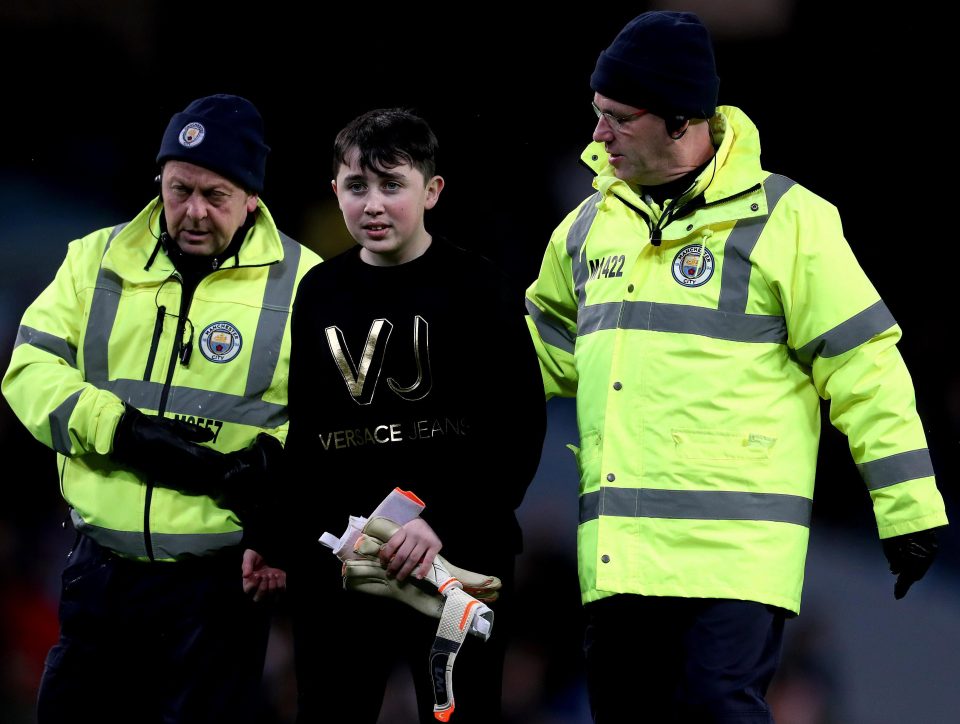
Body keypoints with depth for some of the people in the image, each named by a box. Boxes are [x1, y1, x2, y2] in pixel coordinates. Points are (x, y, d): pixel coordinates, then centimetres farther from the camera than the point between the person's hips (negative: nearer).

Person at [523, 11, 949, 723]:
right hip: (616, 554, 6)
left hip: (735, 547, -6)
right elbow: (540, 349, 33)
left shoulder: (782, 218, -2)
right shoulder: (591, 225, 16)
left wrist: (909, 506, -5)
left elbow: (863, 364, -3)